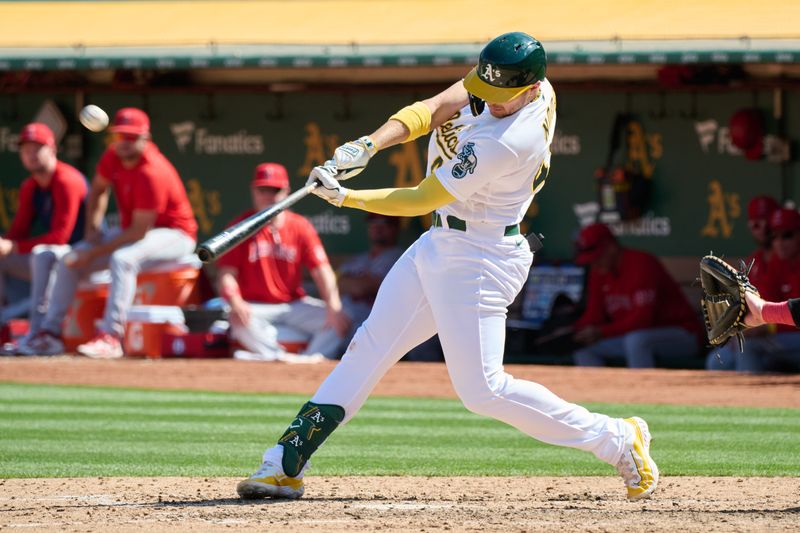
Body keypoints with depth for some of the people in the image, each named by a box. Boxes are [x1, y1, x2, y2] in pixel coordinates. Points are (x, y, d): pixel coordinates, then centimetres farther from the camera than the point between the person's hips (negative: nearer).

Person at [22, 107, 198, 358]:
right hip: (131, 230, 9)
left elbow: (139, 232, -29)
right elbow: (98, 190, 14)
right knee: (68, 260, -1)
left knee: (122, 258, -39)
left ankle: (110, 337, -44)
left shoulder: (151, 173, -29)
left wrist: (94, 253, -26)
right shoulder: (114, 156, -6)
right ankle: (50, 332, -2)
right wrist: (92, 230, -2)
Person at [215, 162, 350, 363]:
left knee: (339, 320, -21)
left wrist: (333, 306, -23)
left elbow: (321, 270, -5)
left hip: (295, 304, 3)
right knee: (239, 319, -37)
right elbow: (227, 274, -8)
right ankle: (282, 357, -43)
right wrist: (235, 302, -31)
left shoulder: (300, 226, 3)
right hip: (255, 306, -3)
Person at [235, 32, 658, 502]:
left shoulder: (508, 142, -29)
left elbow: (422, 199, -22)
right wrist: (368, 145, -22)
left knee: (482, 389, -9)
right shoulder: (514, 84, -5)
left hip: (478, 258, -10)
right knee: (371, 346, 9)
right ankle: (286, 465, 13)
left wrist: (346, 197, -17)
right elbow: (432, 110, -7)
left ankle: (619, 440, 2)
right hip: (439, 247, 10)